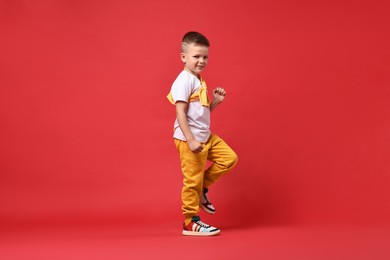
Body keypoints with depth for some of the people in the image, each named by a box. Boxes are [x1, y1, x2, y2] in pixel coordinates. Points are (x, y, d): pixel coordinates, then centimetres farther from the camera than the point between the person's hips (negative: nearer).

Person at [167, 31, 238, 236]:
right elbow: (180, 113, -21)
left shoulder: (198, 80, 14)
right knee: (192, 178, -2)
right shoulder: (184, 80, -15)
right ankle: (190, 222, 11)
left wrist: (216, 100, 4)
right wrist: (190, 140, -26)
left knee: (229, 158, 6)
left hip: (206, 136, 9)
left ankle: (202, 189, 18)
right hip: (189, 139, -9)